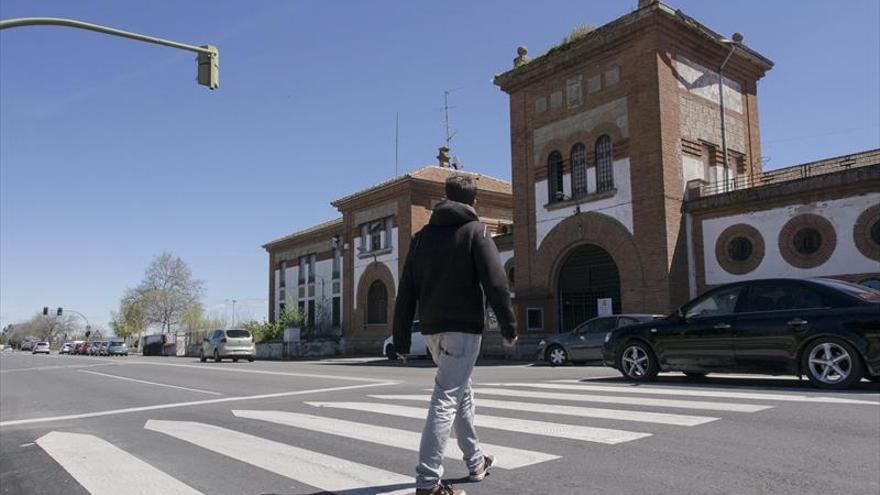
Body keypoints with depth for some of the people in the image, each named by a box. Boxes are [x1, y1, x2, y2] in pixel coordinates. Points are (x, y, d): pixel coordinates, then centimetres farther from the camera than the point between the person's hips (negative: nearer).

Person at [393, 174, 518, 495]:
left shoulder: (422, 236, 12)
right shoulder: (475, 231, -2)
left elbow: (406, 293, 9)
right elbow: (496, 284, -12)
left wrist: (402, 339, 12)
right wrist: (509, 327, -3)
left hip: (432, 329, 6)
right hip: (464, 328, -6)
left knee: (460, 392, 21)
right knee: (446, 399, -8)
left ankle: (476, 461, 33)